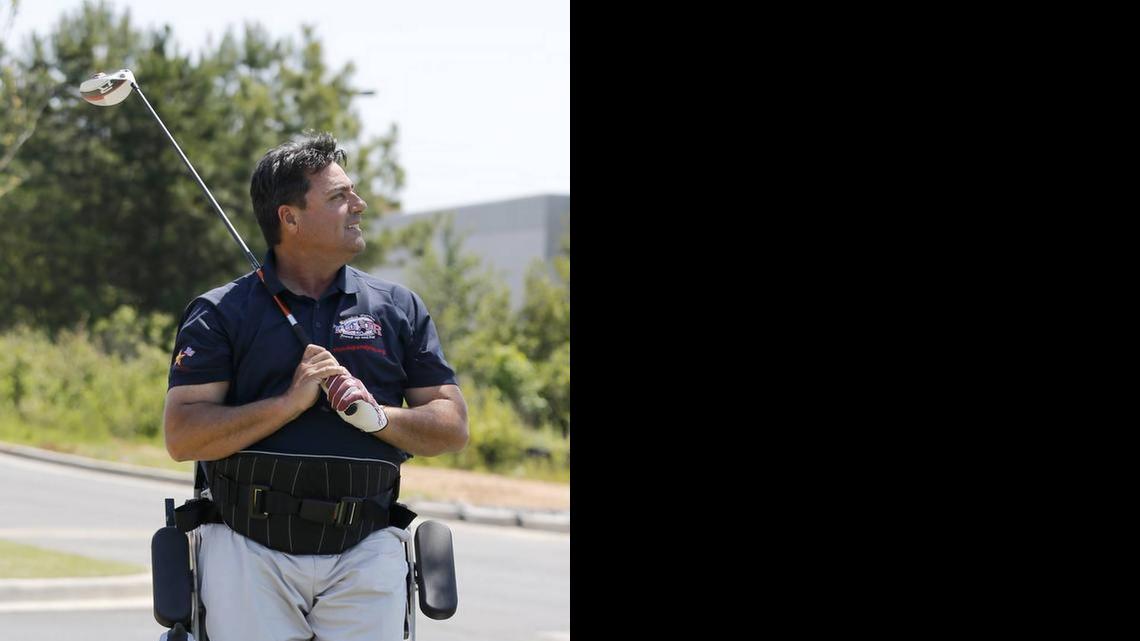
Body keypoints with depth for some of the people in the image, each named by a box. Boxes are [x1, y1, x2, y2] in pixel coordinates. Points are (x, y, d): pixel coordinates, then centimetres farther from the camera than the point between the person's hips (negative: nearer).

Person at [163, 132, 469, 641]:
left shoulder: (399, 308, 12)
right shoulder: (219, 314, 3)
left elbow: (453, 427, 9)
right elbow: (181, 437, -7)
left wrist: (377, 415, -9)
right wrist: (291, 403, -13)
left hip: (364, 556, 2)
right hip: (249, 555, -2)